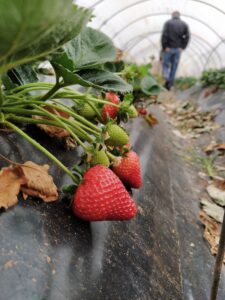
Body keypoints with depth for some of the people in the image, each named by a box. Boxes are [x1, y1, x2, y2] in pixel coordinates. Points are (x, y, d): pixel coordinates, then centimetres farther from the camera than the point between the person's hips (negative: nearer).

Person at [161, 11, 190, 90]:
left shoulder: (168, 23, -1)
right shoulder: (184, 24, 6)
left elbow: (164, 35, -13)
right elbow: (187, 37, -4)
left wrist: (164, 47, -8)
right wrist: (182, 47, 0)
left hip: (168, 48, -2)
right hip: (178, 49, 2)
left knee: (165, 64, 11)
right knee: (174, 67, 8)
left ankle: (166, 77, -16)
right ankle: (169, 85, 11)